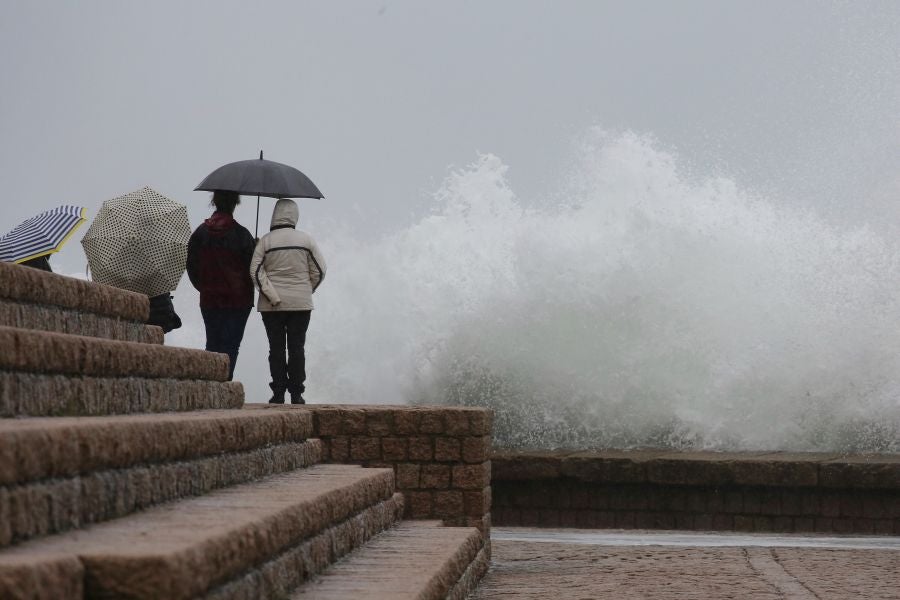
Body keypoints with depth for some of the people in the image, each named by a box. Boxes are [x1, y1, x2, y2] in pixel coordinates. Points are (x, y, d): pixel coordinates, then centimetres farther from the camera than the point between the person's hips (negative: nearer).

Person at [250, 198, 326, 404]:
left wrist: (272, 296, -9)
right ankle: (296, 393, 4)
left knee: (276, 348, 4)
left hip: (272, 305, 0)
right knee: (297, 348, 6)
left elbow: (256, 270, -9)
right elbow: (319, 269, 2)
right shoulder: (306, 239, 0)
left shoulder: (266, 241, -3)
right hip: (301, 303, 1)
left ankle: (278, 393, 2)